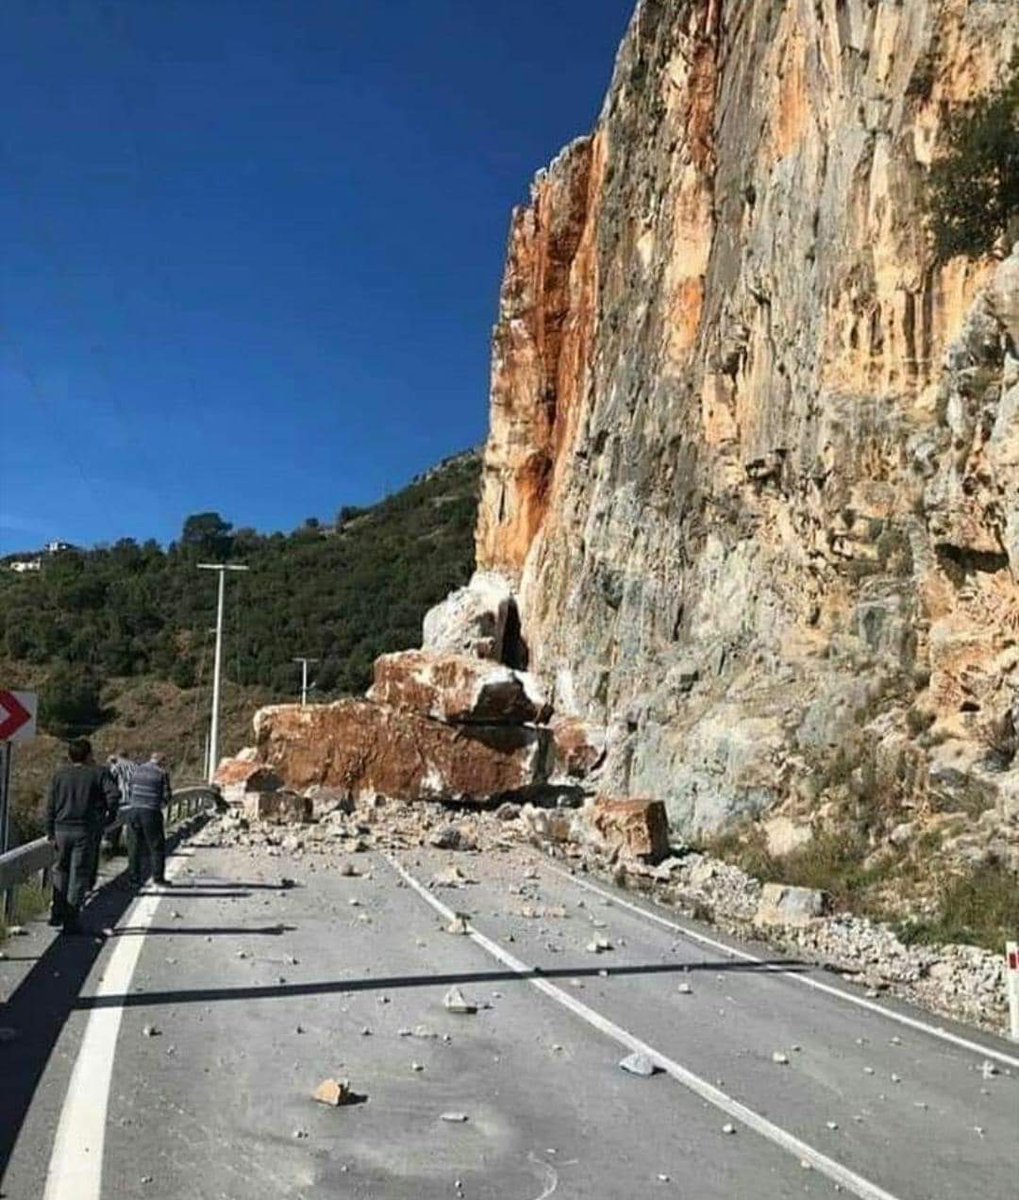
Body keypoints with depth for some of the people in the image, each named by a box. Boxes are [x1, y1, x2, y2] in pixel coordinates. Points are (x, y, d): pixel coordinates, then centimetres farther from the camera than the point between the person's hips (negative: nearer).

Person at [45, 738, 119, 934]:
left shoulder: (59, 774, 6)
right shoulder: (99, 773, -1)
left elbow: (50, 806, 5)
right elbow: (114, 795, -14)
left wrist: (50, 833, 9)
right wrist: (107, 814, 3)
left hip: (62, 829, 3)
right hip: (86, 831, -3)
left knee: (61, 869, 21)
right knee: (79, 875, 1)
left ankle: (57, 912, 20)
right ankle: (71, 921, 1)